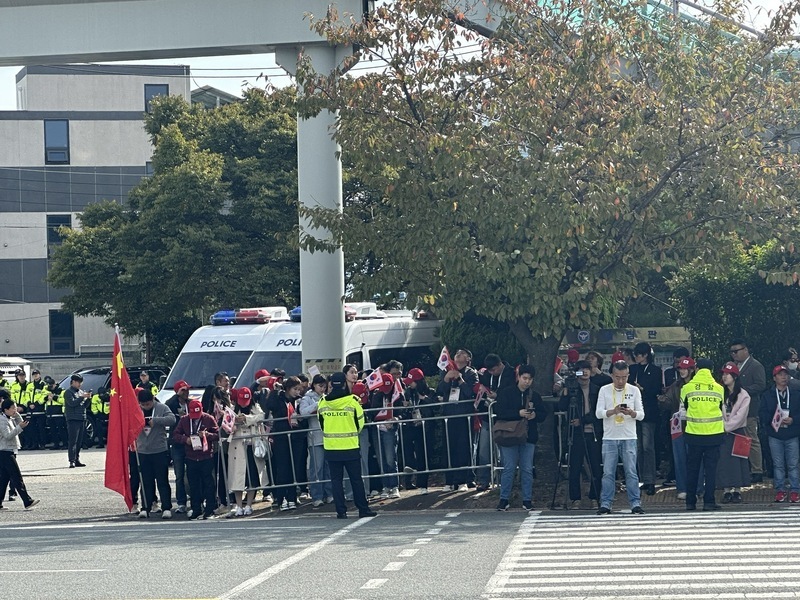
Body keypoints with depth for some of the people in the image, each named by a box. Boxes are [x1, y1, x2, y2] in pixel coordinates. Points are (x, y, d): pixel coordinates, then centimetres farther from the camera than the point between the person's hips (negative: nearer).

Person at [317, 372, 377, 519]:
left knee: (336, 480, 6)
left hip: (331, 447, 2)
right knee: (356, 479, 6)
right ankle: (363, 509, 8)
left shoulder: (323, 402, -1)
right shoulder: (352, 401, -8)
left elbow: (321, 423, 10)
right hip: (350, 447, -2)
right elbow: (360, 422, 2)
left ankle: (341, 511, 4)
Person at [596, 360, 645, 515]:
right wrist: (613, 411, -22)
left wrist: (631, 413, -20)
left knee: (631, 472, -2)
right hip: (609, 438, 0)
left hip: (629, 438, 0)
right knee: (608, 473, 0)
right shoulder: (604, 390, 4)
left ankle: (635, 503, 1)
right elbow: (598, 413, -4)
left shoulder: (634, 390, 5)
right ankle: (605, 504, 5)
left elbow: (641, 415, 2)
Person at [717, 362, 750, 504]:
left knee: (737, 460, -3)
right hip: (722, 433, 3)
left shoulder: (743, 395, -3)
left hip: (738, 431, -3)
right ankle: (726, 491, 1)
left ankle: (737, 490, 2)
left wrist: (726, 427, -11)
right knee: (724, 460, -2)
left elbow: (740, 416, -9)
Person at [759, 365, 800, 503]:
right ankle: (780, 490, 11)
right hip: (775, 436, 0)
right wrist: (772, 420, -17)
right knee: (778, 465, 3)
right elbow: (763, 414, 0)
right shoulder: (767, 395, 7)